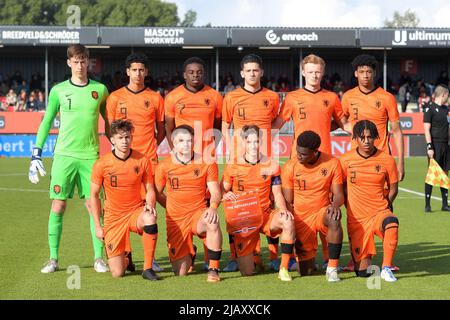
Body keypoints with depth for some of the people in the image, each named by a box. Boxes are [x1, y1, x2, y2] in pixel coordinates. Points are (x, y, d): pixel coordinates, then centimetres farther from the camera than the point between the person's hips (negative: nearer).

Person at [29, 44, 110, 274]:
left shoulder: (100, 90, 6)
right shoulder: (58, 90, 4)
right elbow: (46, 122, 9)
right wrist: (36, 154, 5)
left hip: (90, 156, 0)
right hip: (64, 155, 0)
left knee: (94, 206, -2)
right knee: (58, 206, -3)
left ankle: (98, 258, 6)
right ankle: (53, 258, 5)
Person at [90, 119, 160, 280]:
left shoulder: (142, 160, -5)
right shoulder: (102, 164, -9)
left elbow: (150, 190, 6)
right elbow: (94, 196, 2)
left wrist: (150, 205, -16)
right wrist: (97, 226, 0)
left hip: (136, 212, 1)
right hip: (113, 217, -1)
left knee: (150, 219, -39)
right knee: (117, 273, -9)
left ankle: (148, 268, -23)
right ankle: (125, 260, 32)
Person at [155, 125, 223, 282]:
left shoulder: (206, 163, -2)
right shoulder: (164, 166, -1)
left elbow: (215, 192, -4)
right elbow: (157, 193, 12)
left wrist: (212, 207, -24)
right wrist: (173, 210, 11)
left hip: (199, 214, -1)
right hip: (176, 220, 1)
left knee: (213, 222, -40)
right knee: (180, 272, -3)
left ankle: (213, 269, -23)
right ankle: (190, 253, 36)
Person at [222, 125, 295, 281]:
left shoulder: (271, 165, 1)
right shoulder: (233, 166, -2)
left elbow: (277, 194, 4)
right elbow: (222, 191, 1)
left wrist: (283, 210, -17)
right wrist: (225, 195, -24)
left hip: (265, 214, 1)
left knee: (288, 221, -36)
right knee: (247, 272, -8)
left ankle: (284, 268, -25)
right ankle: (248, 255, 33)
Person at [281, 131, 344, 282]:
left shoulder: (332, 163, -7)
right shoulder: (290, 167, -7)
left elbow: (339, 195, -3)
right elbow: (288, 202, -3)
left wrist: (335, 205, -28)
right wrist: (292, 231, -13)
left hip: (322, 212, 0)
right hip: (301, 218, 1)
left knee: (334, 218, -39)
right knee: (306, 271, -3)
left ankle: (332, 269, -28)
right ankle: (309, 257, 36)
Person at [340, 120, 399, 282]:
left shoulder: (386, 160, -4)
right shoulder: (346, 160, -3)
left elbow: (393, 189, 9)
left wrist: (382, 207, 3)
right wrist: (351, 208, 3)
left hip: (379, 212, -1)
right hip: (356, 219, 1)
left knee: (392, 222, -40)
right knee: (362, 271, 0)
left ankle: (386, 268, -25)